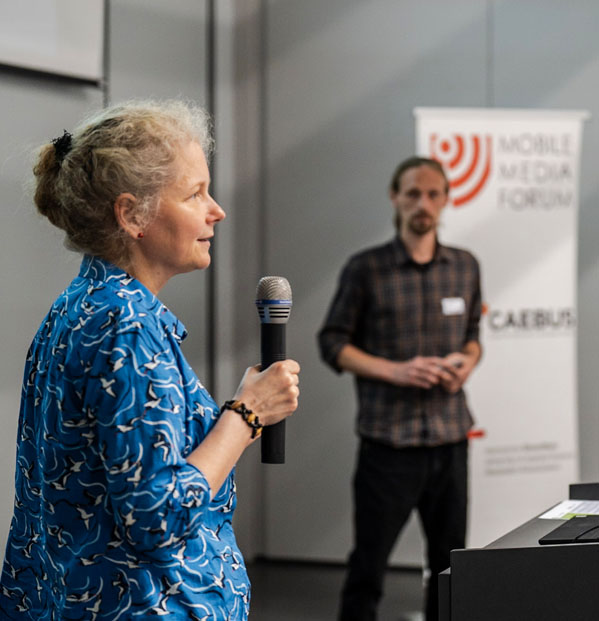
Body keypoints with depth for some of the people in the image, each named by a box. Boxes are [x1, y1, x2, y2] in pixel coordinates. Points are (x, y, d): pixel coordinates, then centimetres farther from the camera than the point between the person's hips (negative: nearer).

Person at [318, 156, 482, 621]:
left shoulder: (465, 267, 9)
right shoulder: (366, 269, -3)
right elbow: (333, 343, -1)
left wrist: (467, 362, -1)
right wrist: (395, 371, -14)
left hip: (450, 439, 4)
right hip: (389, 439, -4)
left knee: (451, 562, 10)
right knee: (368, 565, 0)